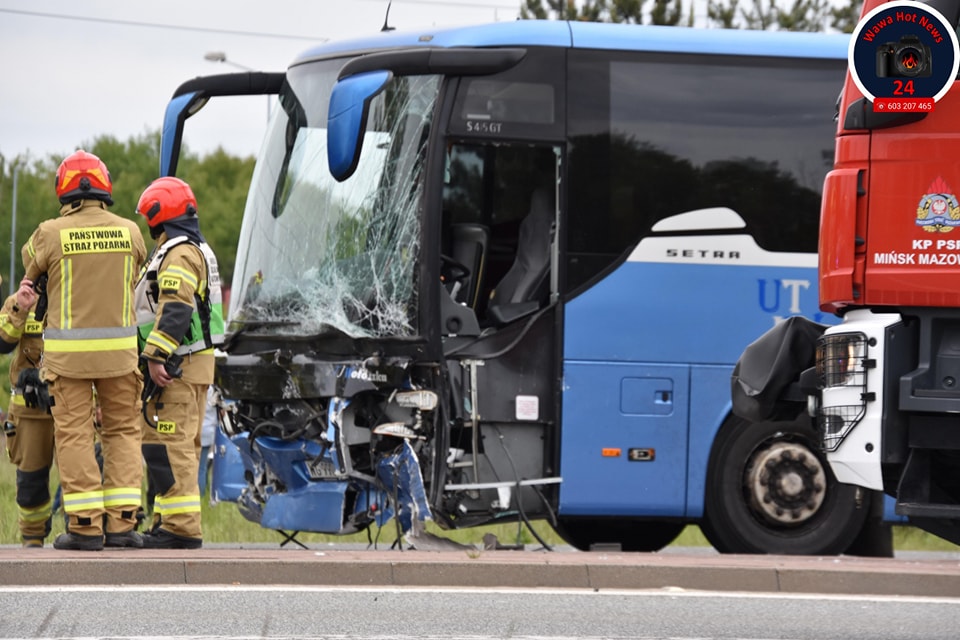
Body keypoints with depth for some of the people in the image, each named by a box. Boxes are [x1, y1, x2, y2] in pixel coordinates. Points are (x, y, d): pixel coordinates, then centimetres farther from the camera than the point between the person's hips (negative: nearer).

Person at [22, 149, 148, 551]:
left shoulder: (51, 233, -8)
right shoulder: (128, 232, 1)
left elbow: (31, 267, 10)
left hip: (67, 350, -2)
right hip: (118, 348, 2)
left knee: (74, 434, 2)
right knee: (123, 431, 11)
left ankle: (85, 525, -2)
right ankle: (122, 521, 6)